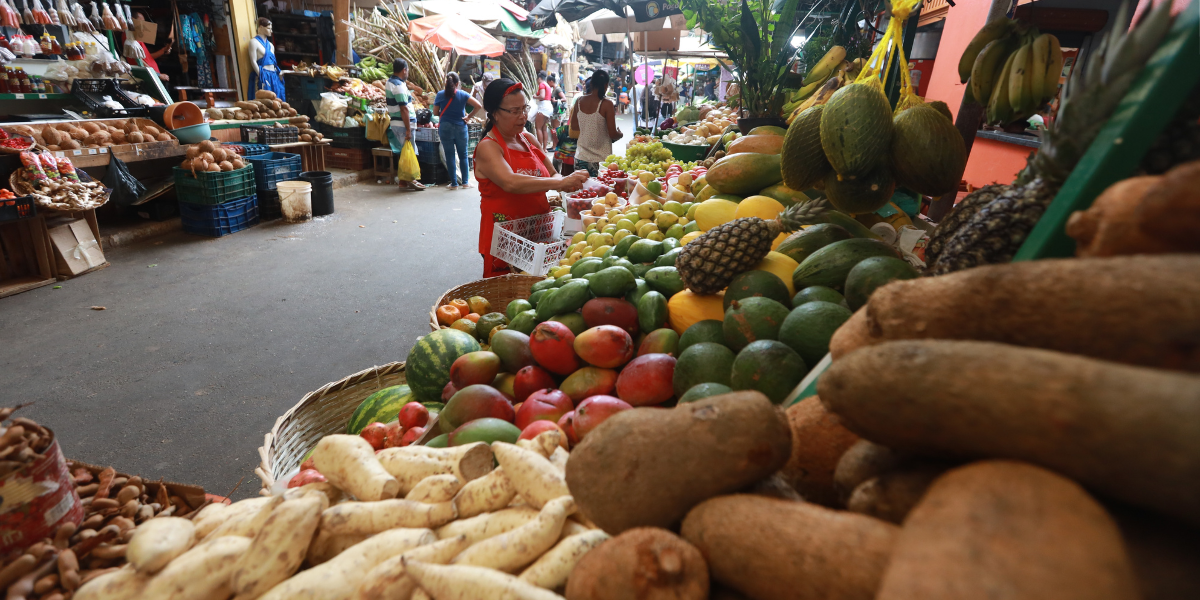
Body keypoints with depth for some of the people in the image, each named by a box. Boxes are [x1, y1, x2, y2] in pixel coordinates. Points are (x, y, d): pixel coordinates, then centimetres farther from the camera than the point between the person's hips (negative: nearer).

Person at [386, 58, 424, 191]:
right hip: (403, 124, -10)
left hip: (395, 123, 10)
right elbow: (404, 109, -21)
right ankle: (405, 182, 2)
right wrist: (408, 129, -21)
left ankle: (403, 179, 21)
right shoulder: (399, 85, -17)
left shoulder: (389, 82, 13)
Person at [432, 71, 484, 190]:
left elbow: (435, 112, 4)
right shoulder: (463, 95, -3)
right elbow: (478, 105, -9)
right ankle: (465, 182, 11)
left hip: (445, 127, 0)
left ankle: (454, 183, 6)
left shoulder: (440, 94, -1)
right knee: (463, 155, 10)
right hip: (460, 127, 0)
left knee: (449, 156, 5)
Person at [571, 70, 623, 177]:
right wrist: (621, 134, 10)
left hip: (581, 157, 4)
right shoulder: (606, 104, -11)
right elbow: (613, 134, -11)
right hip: (600, 159, -4)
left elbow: (573, 126, 14)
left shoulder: (579, 102, 2)